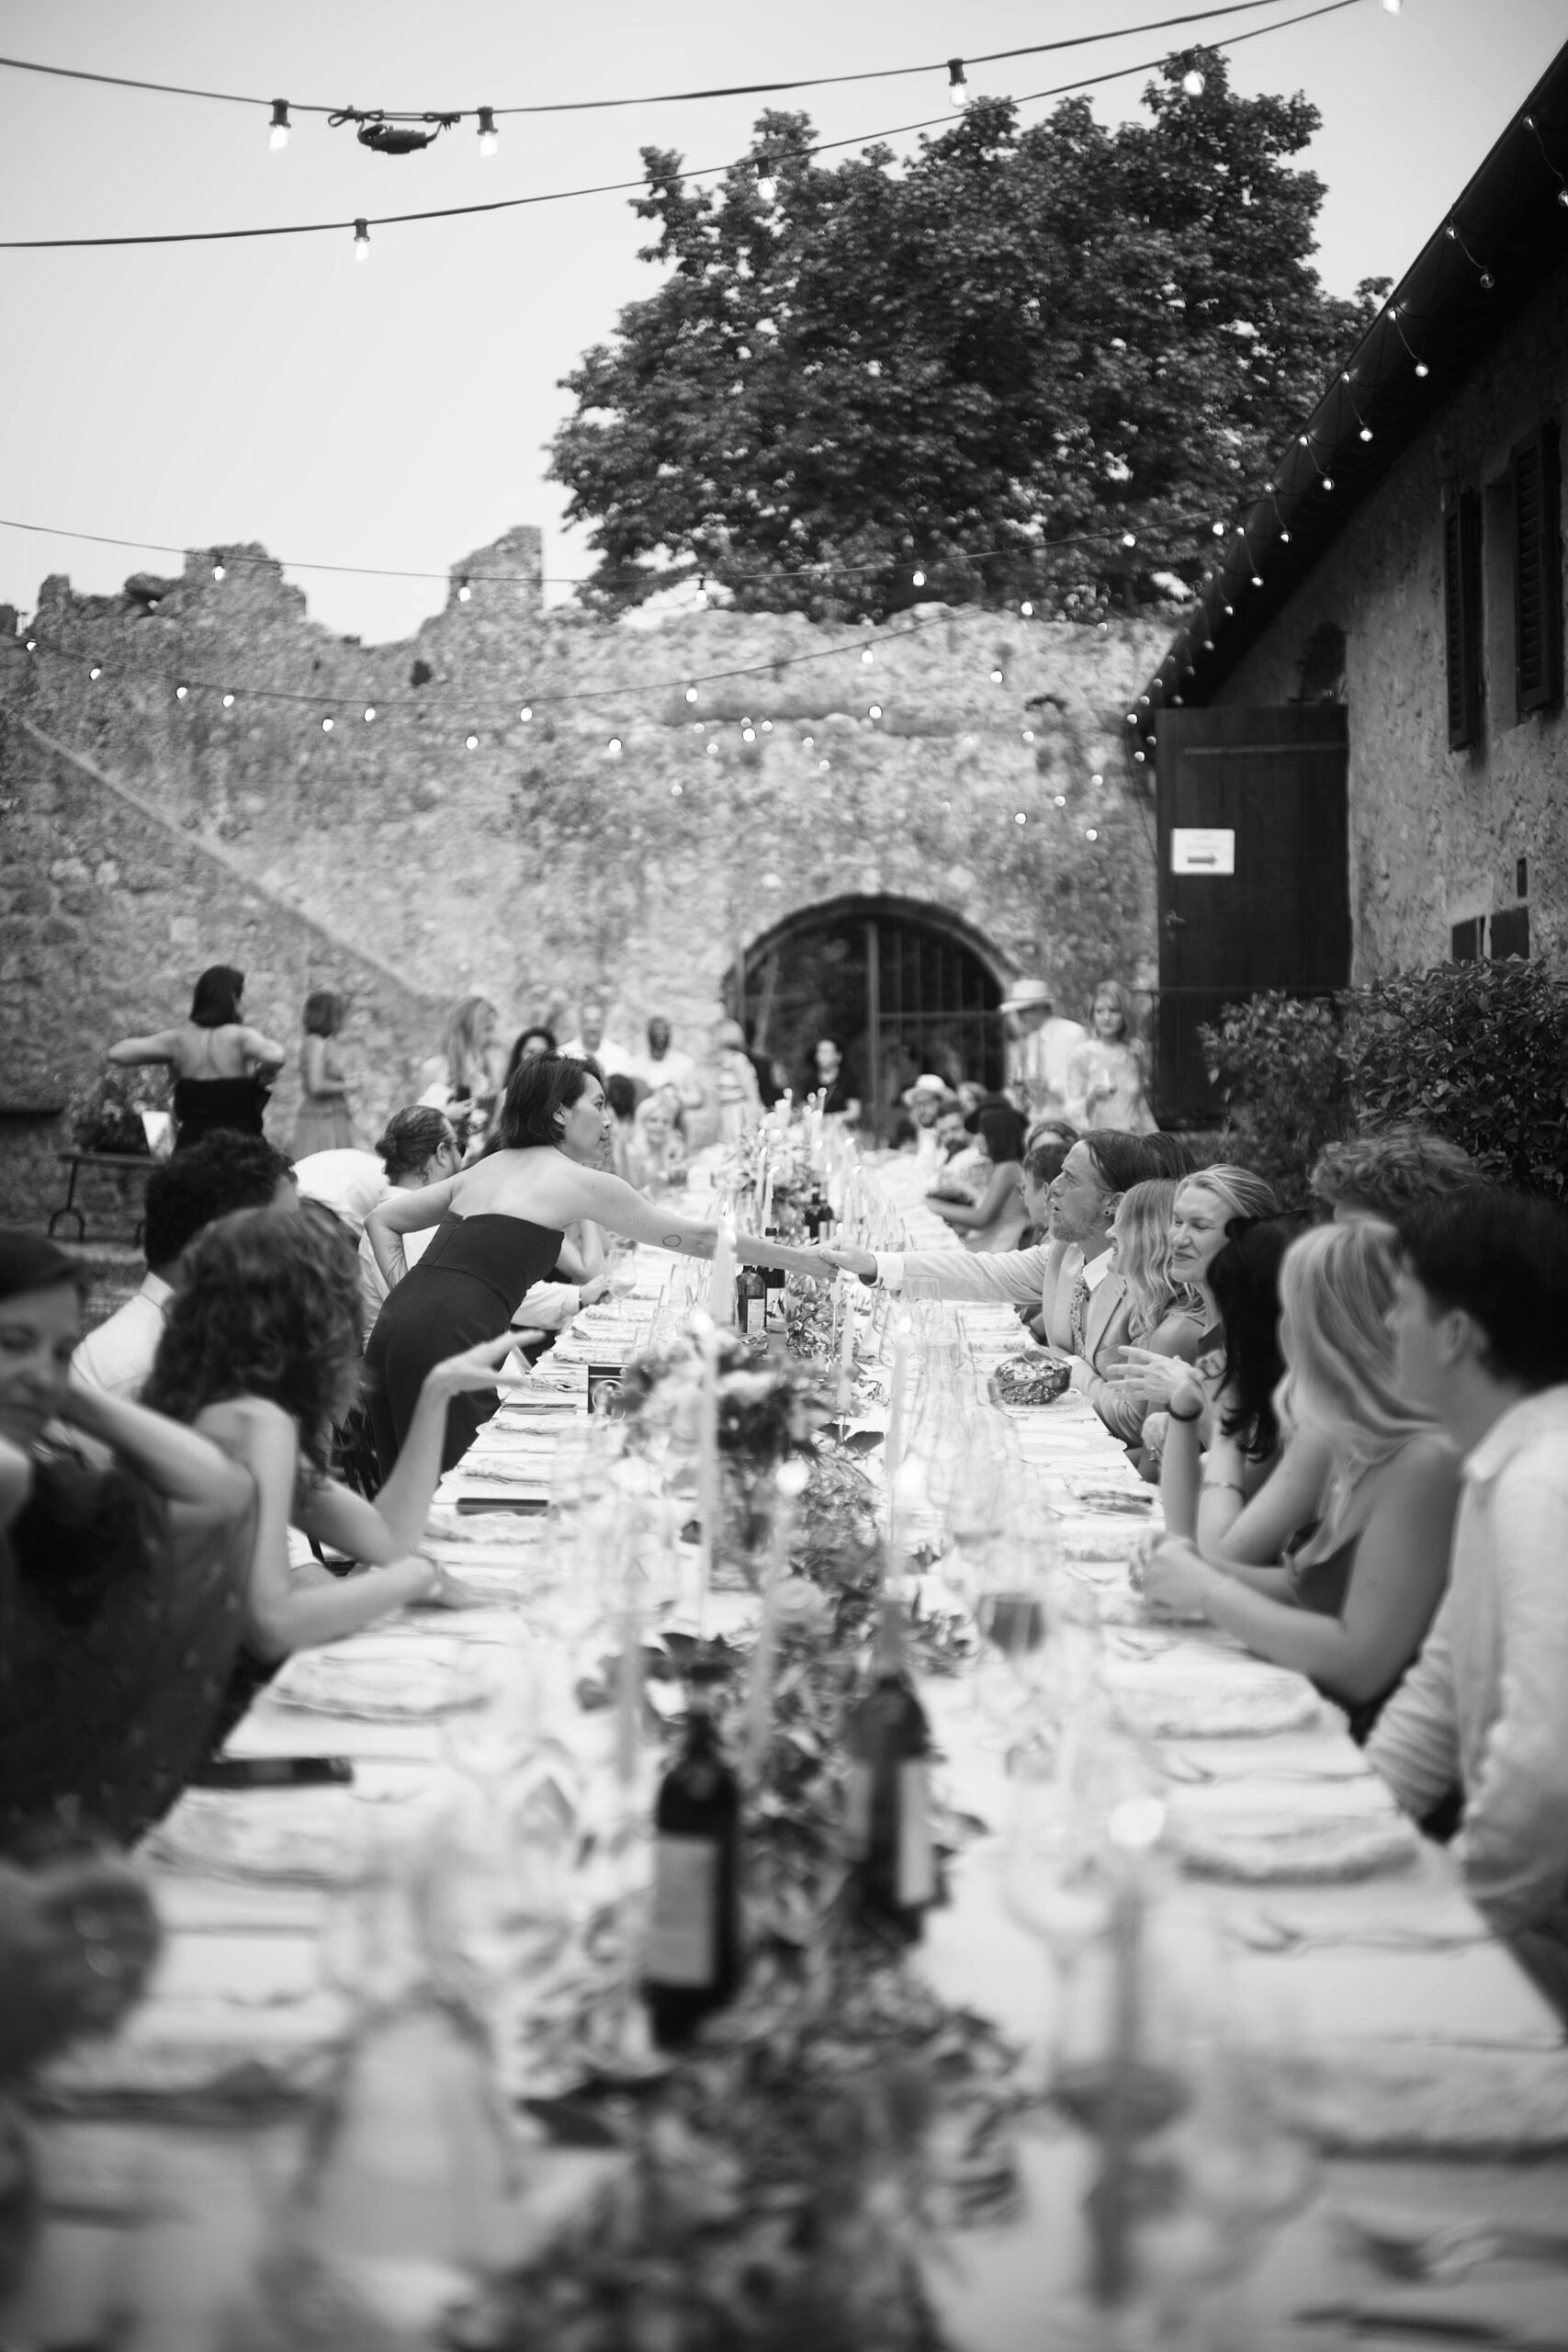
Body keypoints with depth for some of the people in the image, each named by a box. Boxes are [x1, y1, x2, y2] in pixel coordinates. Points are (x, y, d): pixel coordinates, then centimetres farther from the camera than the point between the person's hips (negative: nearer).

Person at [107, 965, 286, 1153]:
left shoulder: (179, 1039, 3)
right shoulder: (239, 1037, -8)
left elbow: (117, 1053, 3)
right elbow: (276, 1057, -28)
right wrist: (264, 1076, -6)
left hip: (190, 1146, 4)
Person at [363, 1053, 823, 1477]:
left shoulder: (485, 1168, 24)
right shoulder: (579, 1180, 3)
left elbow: (382, 1220, 29)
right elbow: (698, 1239, 9)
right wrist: (800, 1259, 18)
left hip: (395, 1324, 8)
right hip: (449, 1337, -8)